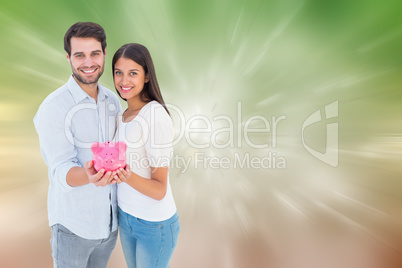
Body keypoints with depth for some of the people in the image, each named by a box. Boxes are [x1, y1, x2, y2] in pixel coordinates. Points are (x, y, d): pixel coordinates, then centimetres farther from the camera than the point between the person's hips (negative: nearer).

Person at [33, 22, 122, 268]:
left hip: (111, 218, 5)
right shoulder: (53, 108, -18)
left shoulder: (113, 100, -1)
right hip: (73, 225, -4)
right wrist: (89, 176, -42)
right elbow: (62, 171, -22)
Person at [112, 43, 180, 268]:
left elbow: (160, 190, -22)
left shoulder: (157, 116, -22)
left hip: (155, 223, -7)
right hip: (125, 215, 7)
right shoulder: (123, 115, 2)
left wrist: (129, 178, -38)